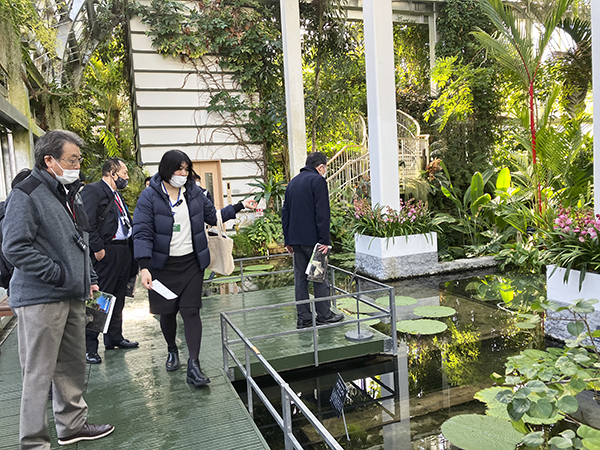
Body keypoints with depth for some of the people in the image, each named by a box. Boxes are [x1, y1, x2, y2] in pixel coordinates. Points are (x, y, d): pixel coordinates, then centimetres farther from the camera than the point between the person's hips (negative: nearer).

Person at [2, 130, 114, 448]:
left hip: (73, 296, 9)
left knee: (73, 366, 17)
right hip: (40, 299, -8)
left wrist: (89, 279, 16)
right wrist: (59, 275, -18)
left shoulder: (70, 194, 16)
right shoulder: (26, 195, -11)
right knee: (39, 373, 1)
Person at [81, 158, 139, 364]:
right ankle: (89, 346, 3)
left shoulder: (118, 196, 20)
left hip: (124, 252, 9)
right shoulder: (92, 190, -8)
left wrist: (130, 247, 12)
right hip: (106, 253, -9)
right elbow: (88, 222, -18)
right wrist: (97, 248, -21)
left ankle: (114, 337, 28)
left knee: (118, 299, 16)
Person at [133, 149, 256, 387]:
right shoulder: (149, 196, -8)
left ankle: (193, 365, -5)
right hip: (163, 265, -1)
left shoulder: (194, 192, 4)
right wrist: (144, 267, -23)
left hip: (191, 263, 2)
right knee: (167, 311, 12)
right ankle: (172, 350, 39)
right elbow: (142, 233, -13)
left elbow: (212, 216, 18)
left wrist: (240, 206, 12)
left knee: (191, 311, -5)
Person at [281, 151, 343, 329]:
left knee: (300, 278, 7)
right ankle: (324, 315, 10)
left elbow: (285, 212, 17)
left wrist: (288, 240, 19)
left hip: (295, 239, 7)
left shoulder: (293, 182, 17)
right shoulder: (318, 180, -7)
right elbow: (322, 213, -15)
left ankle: (304, 318, 11)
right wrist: (324, 240, -15)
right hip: (312, 238, -7)